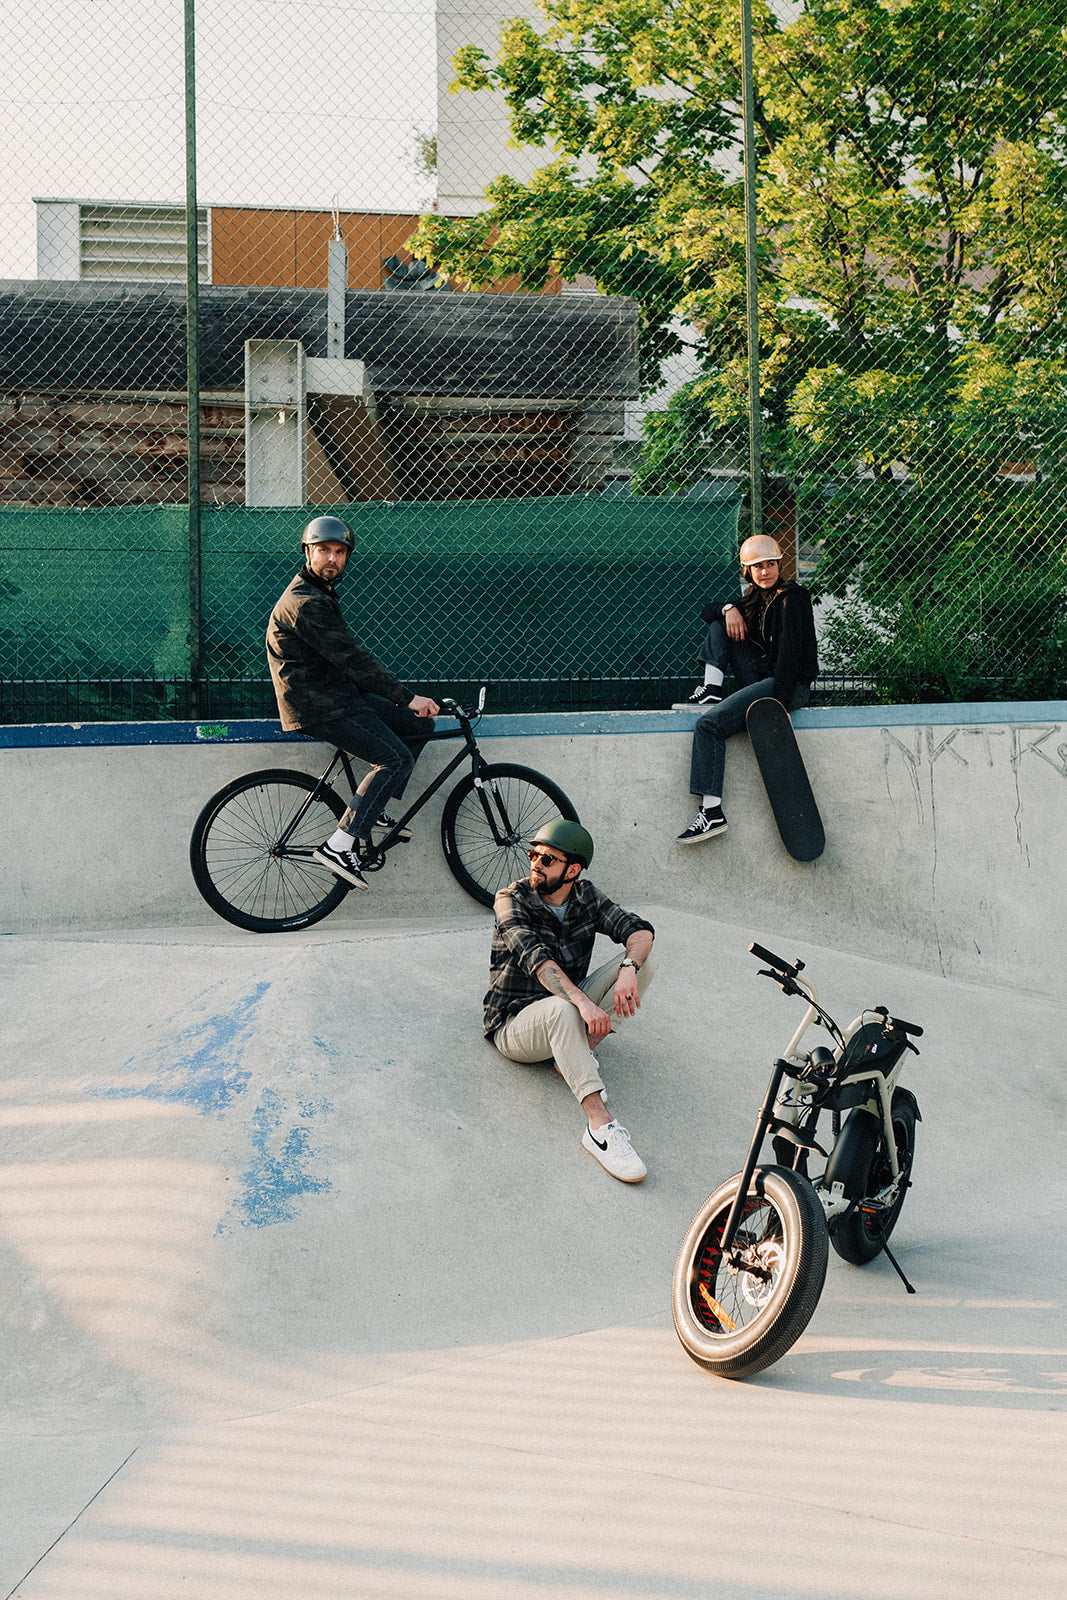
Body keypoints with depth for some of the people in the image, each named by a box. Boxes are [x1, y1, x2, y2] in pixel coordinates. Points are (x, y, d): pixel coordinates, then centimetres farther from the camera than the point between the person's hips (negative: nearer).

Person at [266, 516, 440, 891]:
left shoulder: (319, 593, 16)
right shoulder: (305, 603, -19)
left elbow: (348, 657, 19)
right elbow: (352, 658, -22)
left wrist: (405, 699, 13)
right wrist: (407, 697, -19)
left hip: (338, 692, 10)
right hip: (316, 705, -10)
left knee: (419, 725, 6)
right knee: (396, 758, -19)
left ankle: (373, 810, 11)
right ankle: (340, 844, -19)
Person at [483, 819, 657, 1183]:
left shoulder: (585, 896, 1)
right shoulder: (512, 900, -14)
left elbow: (638, 928, -9)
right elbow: (536, 958, -30)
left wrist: (628, 969, -32)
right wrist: (583, 1002, -45)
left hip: (566, 1011, 5)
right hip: (516, 1021, -5)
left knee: (645, 961, -12)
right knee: (562, 1009, -42)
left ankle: (580, 1052, -17)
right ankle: (600, 1127, -47)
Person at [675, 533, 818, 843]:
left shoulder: (790, 600, -11)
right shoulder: (753, 599, 15)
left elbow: (789, 655, -19)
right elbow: (707, 611, 20)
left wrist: (779, 706, -27)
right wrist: (729, 609, -4)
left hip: (790, 686, -8)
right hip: (759, 677, 8)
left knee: (709, 725, -23)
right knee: (721, 623, 7)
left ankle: (712, 812, -25)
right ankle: (712, 690, -6)